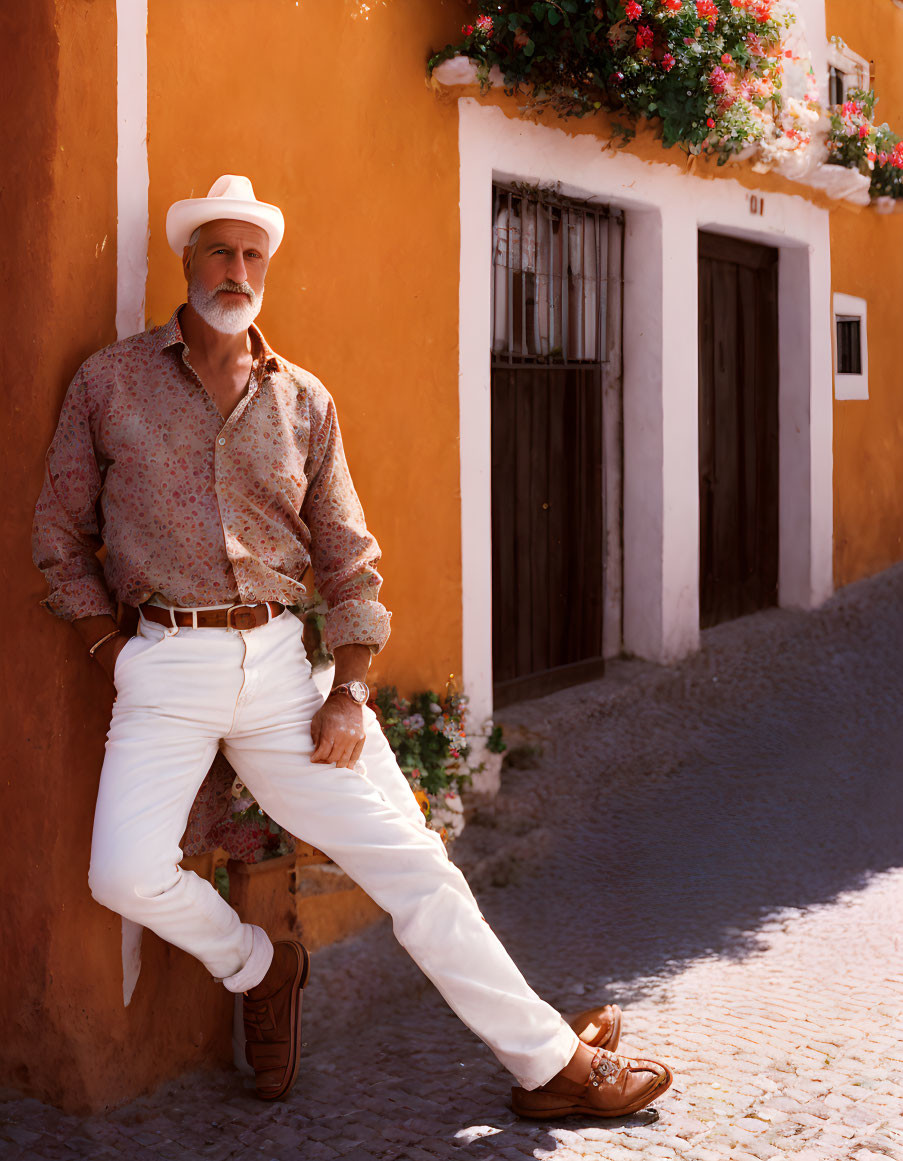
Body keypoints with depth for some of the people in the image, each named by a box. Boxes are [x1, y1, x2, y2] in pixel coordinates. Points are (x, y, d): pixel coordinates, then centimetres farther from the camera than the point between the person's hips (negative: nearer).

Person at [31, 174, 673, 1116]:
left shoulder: (304, 401, 10)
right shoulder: (109, 385, 5)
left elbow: (348, 559, 11)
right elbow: (60, 536, 10)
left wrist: (351, 691, 0)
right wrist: (110, 655, 0)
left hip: (280, 660, 1)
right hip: (164, 669, -1)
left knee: (409, 862, -2)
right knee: (127, 875, -22)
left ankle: (551, 1062, 8)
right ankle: (257, 968, 11)